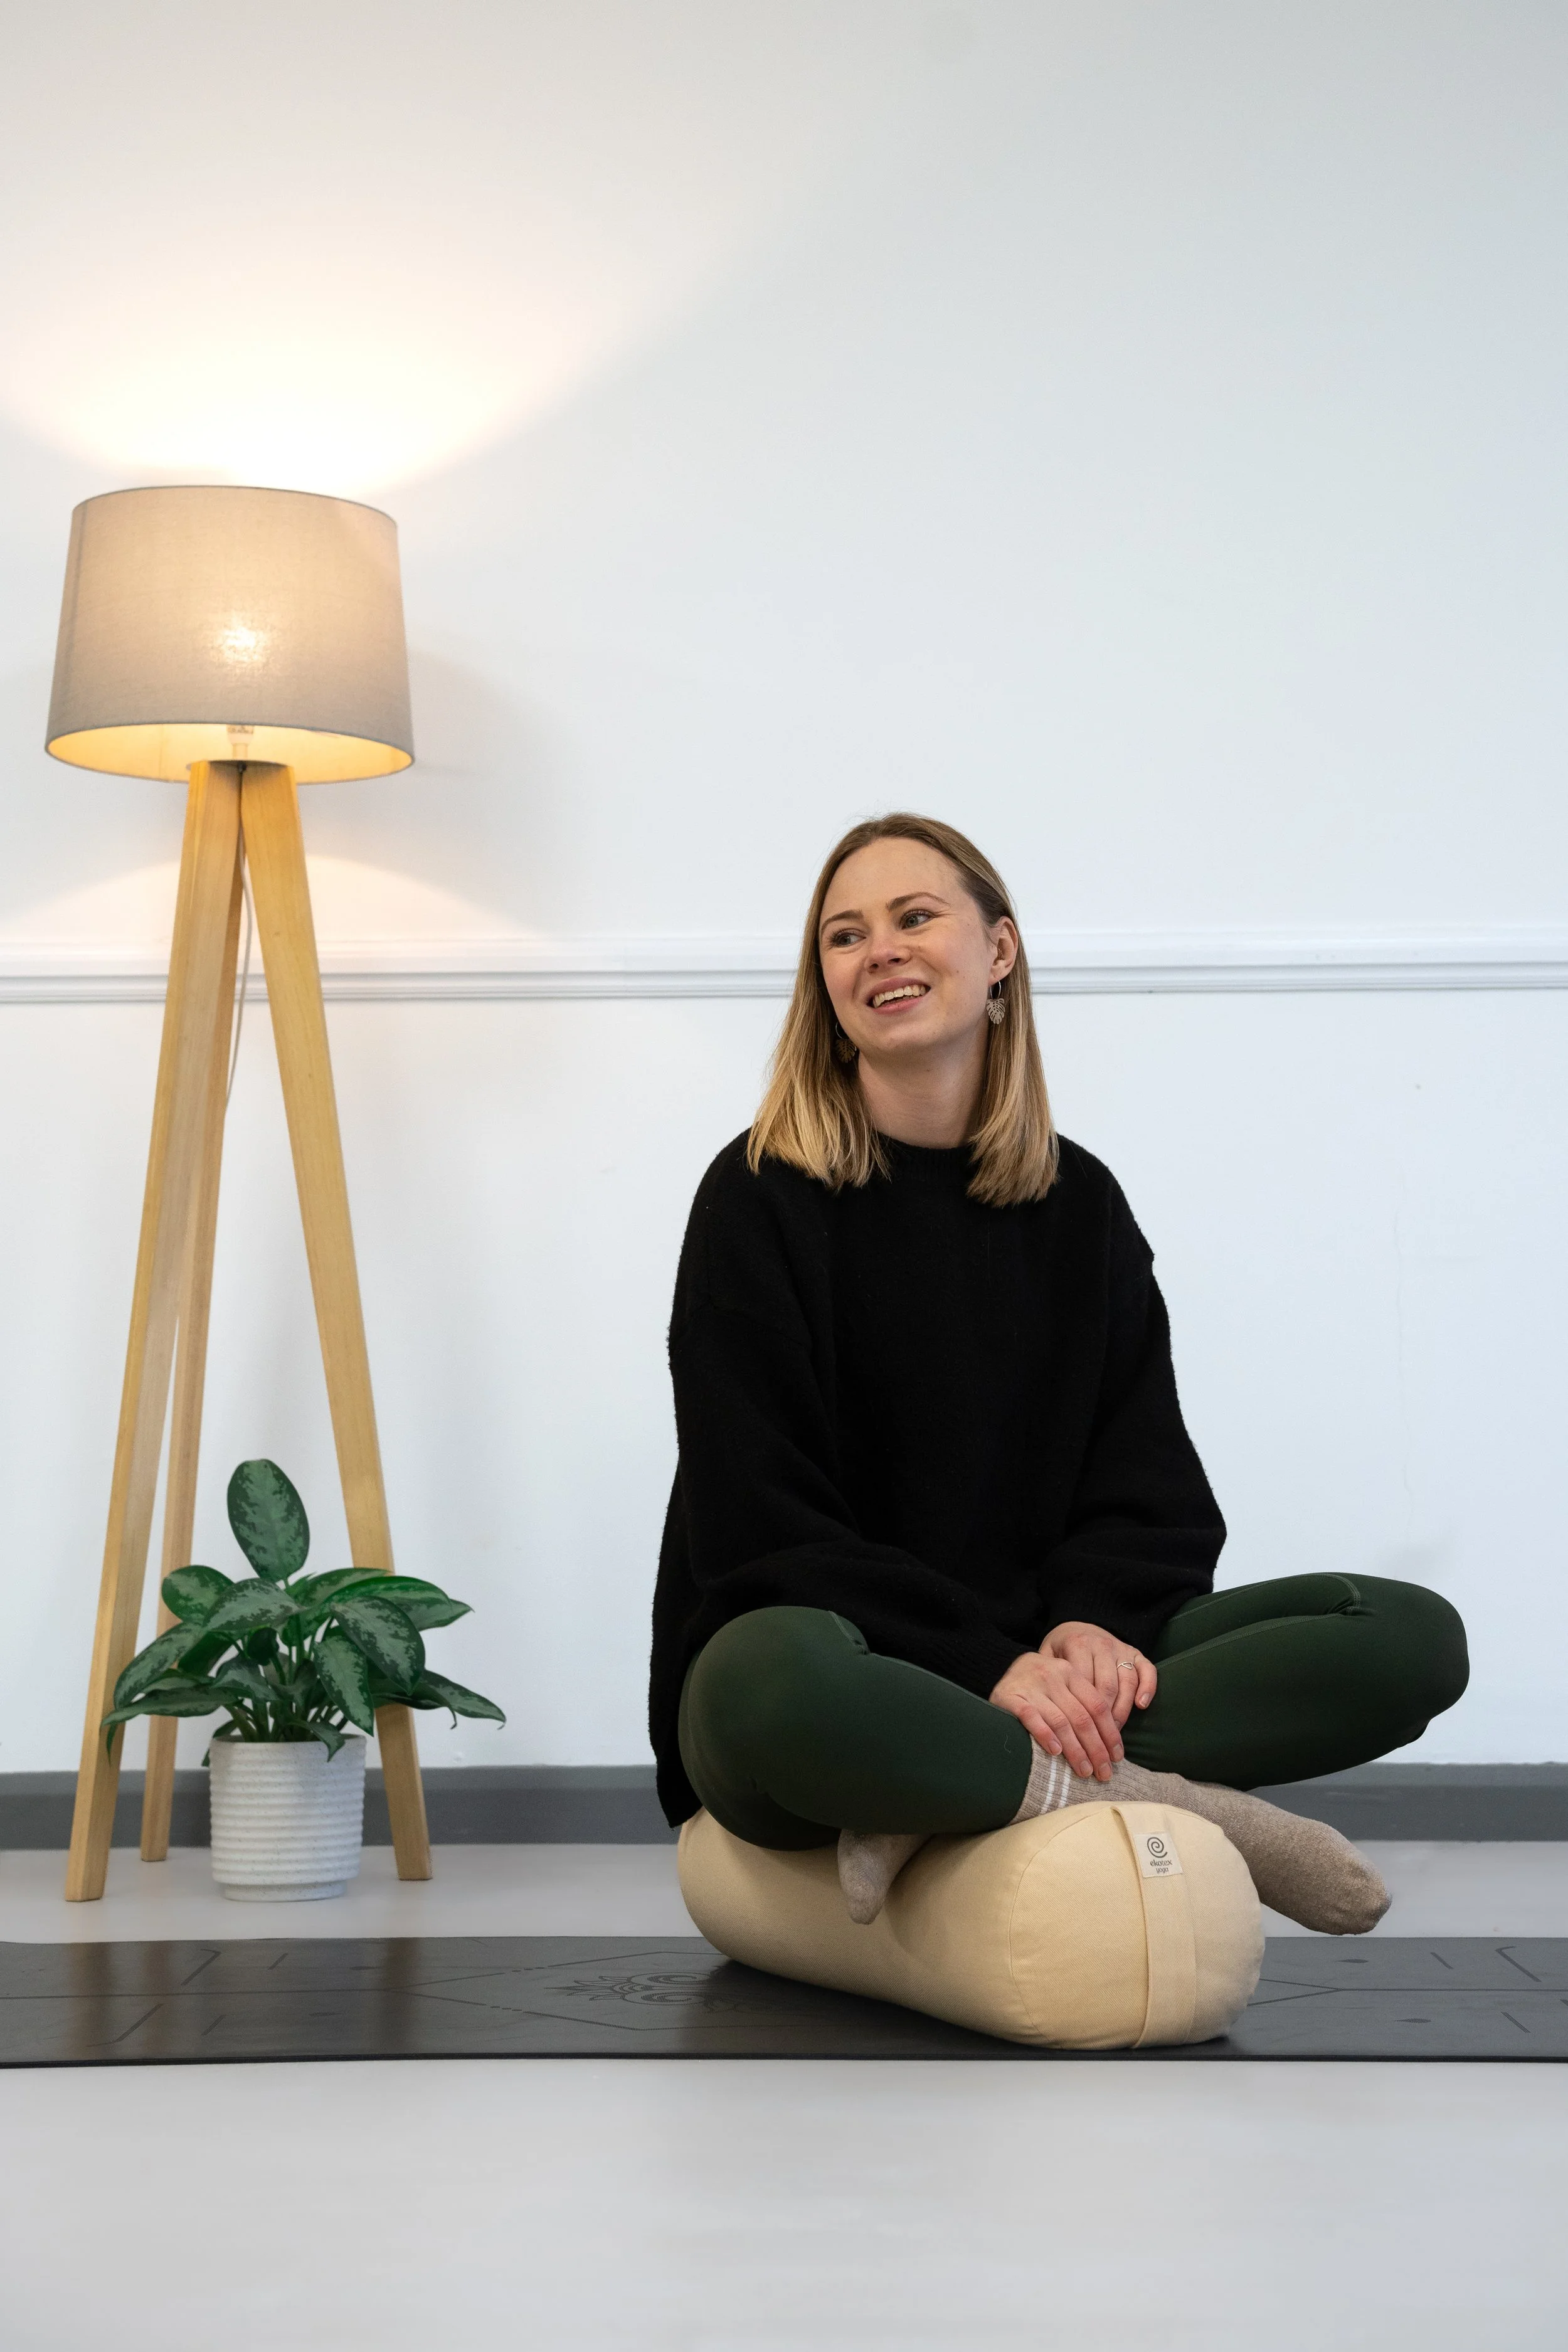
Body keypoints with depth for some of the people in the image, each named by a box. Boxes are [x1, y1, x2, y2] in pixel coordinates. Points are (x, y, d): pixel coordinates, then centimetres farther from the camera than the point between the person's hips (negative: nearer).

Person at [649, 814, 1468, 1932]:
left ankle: (949, 1809, -25)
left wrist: (1095, 1624, -16)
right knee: (775, 1680, -42)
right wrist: (985, 1669, -20)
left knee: (1413, 1635, -13)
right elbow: (764, 1524, -10)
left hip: (1037, 1668, 5)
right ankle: (1160, 1798, -23)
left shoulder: (1080, 1202, 12)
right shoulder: (762, 1200, -2)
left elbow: (1149, 1478, 7)